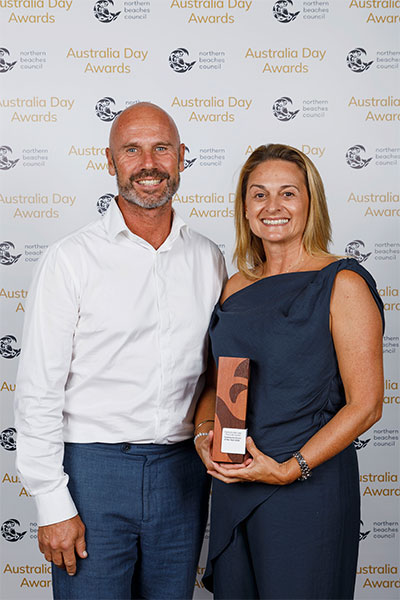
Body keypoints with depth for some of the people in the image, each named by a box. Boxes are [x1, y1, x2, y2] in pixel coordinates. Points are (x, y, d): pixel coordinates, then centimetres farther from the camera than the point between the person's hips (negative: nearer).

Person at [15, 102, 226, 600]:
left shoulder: (208, 259, 6)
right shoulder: (71, 260, -6)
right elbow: (39, 392, -7)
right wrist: (53, 505, -10)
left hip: (182, 469, 4)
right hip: (93, 467, -3)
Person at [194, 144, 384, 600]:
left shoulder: (342, 284, -10)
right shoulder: (237, 288, 8)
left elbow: (365, 406, -12)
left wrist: (289, 469, -17)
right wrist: (203, 433, -3)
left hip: (309, 485, -5)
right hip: (232, 485, 6)